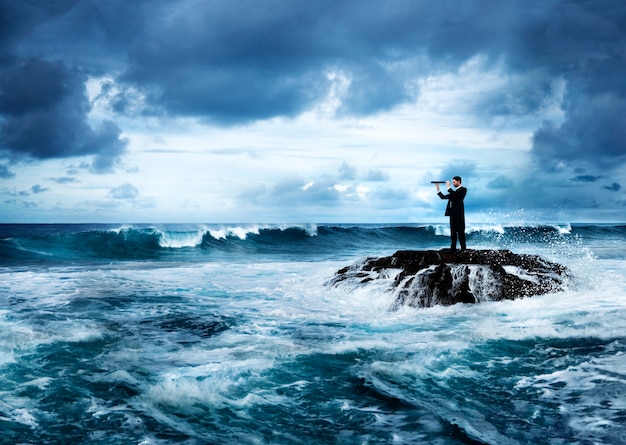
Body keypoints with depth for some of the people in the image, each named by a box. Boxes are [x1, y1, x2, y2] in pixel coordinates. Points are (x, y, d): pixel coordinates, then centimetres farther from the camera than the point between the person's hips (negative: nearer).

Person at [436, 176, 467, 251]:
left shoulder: (463, 189, -2)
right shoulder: (453, 191, 22)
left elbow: (454, 194, -19)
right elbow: (443, 197, 20)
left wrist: (448, 187, -9)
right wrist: (438, 189, 13)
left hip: (459, 213, -8)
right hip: (452, 213, 8)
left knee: (460, 231, -7)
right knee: (453, 231, 7)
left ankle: (463, 247, -6)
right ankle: (453, 247, 9)